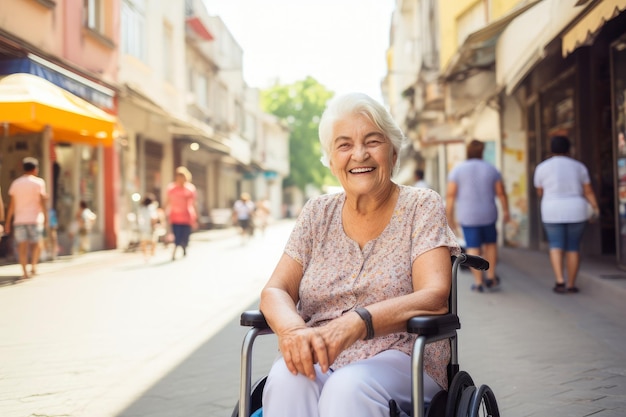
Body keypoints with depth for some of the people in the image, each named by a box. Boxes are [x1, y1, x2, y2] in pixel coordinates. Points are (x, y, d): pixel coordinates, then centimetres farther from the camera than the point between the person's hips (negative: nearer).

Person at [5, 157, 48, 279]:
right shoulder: (38, 182, -1)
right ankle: (33, 266, -4)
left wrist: (8, 222, 7)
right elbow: (42, 201, -7)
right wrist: (46, 217, -3)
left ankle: (24, 271, -1)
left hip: (19, 219, 2)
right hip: (35, 218, -2)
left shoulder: (16, 183, 8)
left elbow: (11, 204, 5)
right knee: (35, 243, 11)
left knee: (22, 246, 3)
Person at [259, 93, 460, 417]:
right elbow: (275, 291, 3)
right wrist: (291, 328, -23)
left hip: (400, 359, -2)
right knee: (286, 377, -31)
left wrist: (355, 323, -29)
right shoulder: (318, 213, 11)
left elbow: (434, 297, -11)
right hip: (319, 362, 3)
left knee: (347, 386, -35)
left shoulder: (421, 206, 2)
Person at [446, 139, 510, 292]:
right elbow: (501, 192, 3)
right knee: (490, 243, 20)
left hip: (468, 216, -2)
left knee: (473, 247, 5)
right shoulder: (491, 169, 1)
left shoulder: (457, 170, -4)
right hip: (488, 215, 2)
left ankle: (478, 282, 6)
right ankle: (491, 277, 20)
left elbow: (450, 195, -8)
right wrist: (506, 211, 15)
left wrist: (449, 217, -1)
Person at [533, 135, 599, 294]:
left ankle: (560, 280, -13)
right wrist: (596, 209, -4)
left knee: (556, 247, 5)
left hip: (553, 213, -1)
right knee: (573, 247, 11)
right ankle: (571, 284, 11)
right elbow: (588, 191, -2)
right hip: (575, 212, 1)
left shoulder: (542, 167, -1)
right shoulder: (578, 166, 3)